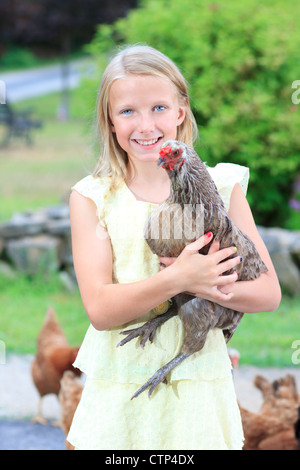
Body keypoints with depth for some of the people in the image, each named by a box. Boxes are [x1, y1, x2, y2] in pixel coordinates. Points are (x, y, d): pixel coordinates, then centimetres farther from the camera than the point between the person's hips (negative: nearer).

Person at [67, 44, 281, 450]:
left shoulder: (221, 187, 0)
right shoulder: (92, 198, -3)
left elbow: (268, 292, -2)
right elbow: (100, 309, -12)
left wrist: (204, 286, -20)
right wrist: (177, 279, -25)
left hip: (198, 391, 1)